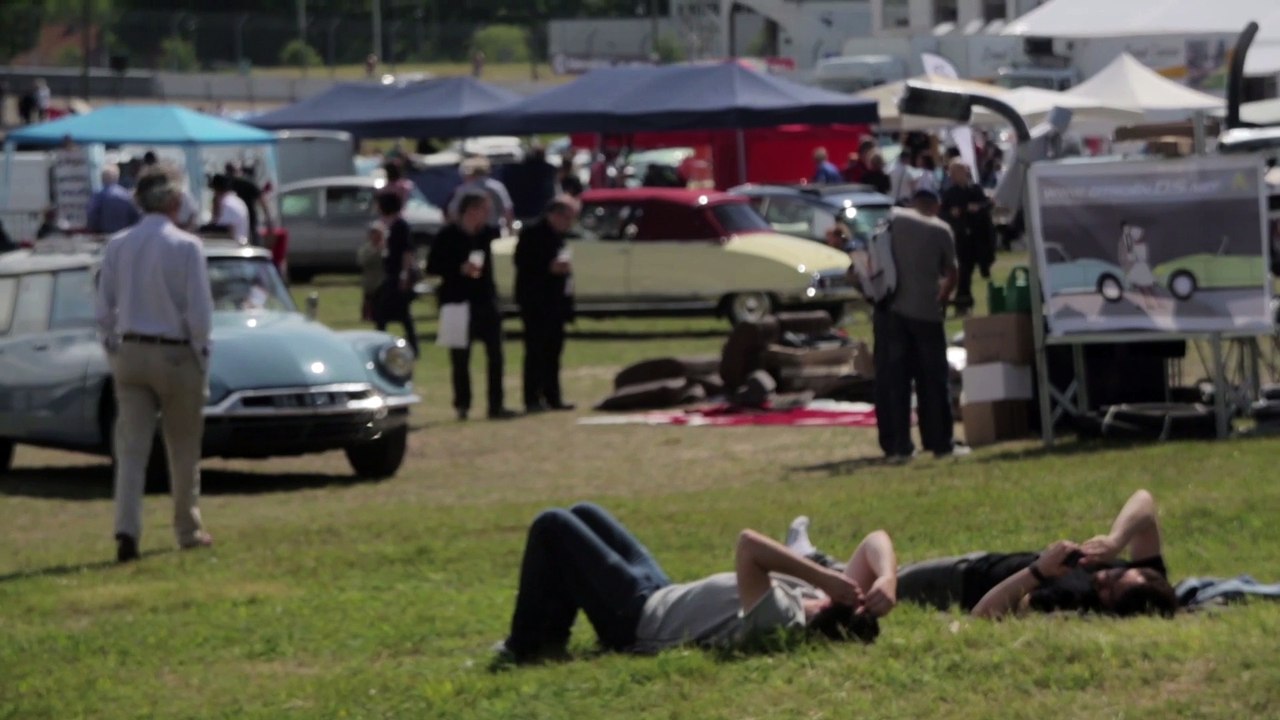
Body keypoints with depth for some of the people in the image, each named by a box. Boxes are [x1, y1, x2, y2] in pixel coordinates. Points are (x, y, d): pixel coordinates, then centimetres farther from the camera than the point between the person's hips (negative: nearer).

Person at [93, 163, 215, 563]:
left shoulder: (117, 246, 0)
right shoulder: (186, 246, -13)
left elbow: (104, 311, 4)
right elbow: (200, 312, -13)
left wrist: (114, 351, 14)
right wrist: (200, 354, 0)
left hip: (129, 353, 3)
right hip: (176, 354, -3)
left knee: (131, 447, 1)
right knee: (183, 448, 12)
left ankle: (127, 530, -13)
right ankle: (188, 529, 23)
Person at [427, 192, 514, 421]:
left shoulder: (486, 233, 7)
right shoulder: (447, 237, -9)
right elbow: (432, 268, -12)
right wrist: (460, 269, -22)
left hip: (485, 301, 5)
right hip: (459, 304, -5)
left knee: (495, 355, 3)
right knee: (460, 358, 2)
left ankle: (496, 405, 9)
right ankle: (462, 405, 11)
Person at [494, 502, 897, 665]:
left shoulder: (779, 618, -40)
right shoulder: (824, 603, -18)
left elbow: (747, 544, -50)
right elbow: (876, 541, -16)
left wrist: (823, 577, -51)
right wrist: (886, 580, -35)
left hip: (633, 614, -8)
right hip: (662, 597, 8)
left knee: (551, 526, 0)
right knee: (582, 514, 23)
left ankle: (527, 647, 14)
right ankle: (546, 638, 33)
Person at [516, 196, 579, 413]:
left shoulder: (559, 236, 17)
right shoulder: (532, 234, -10)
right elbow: (522, 264, -17)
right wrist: (550, 268, -24)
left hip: (555, 303, 9)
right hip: (536, 302, -8)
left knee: (553, 351, 9)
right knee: (536, 351, -8)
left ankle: (552, 398, 12)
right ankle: (532, 399, -8)